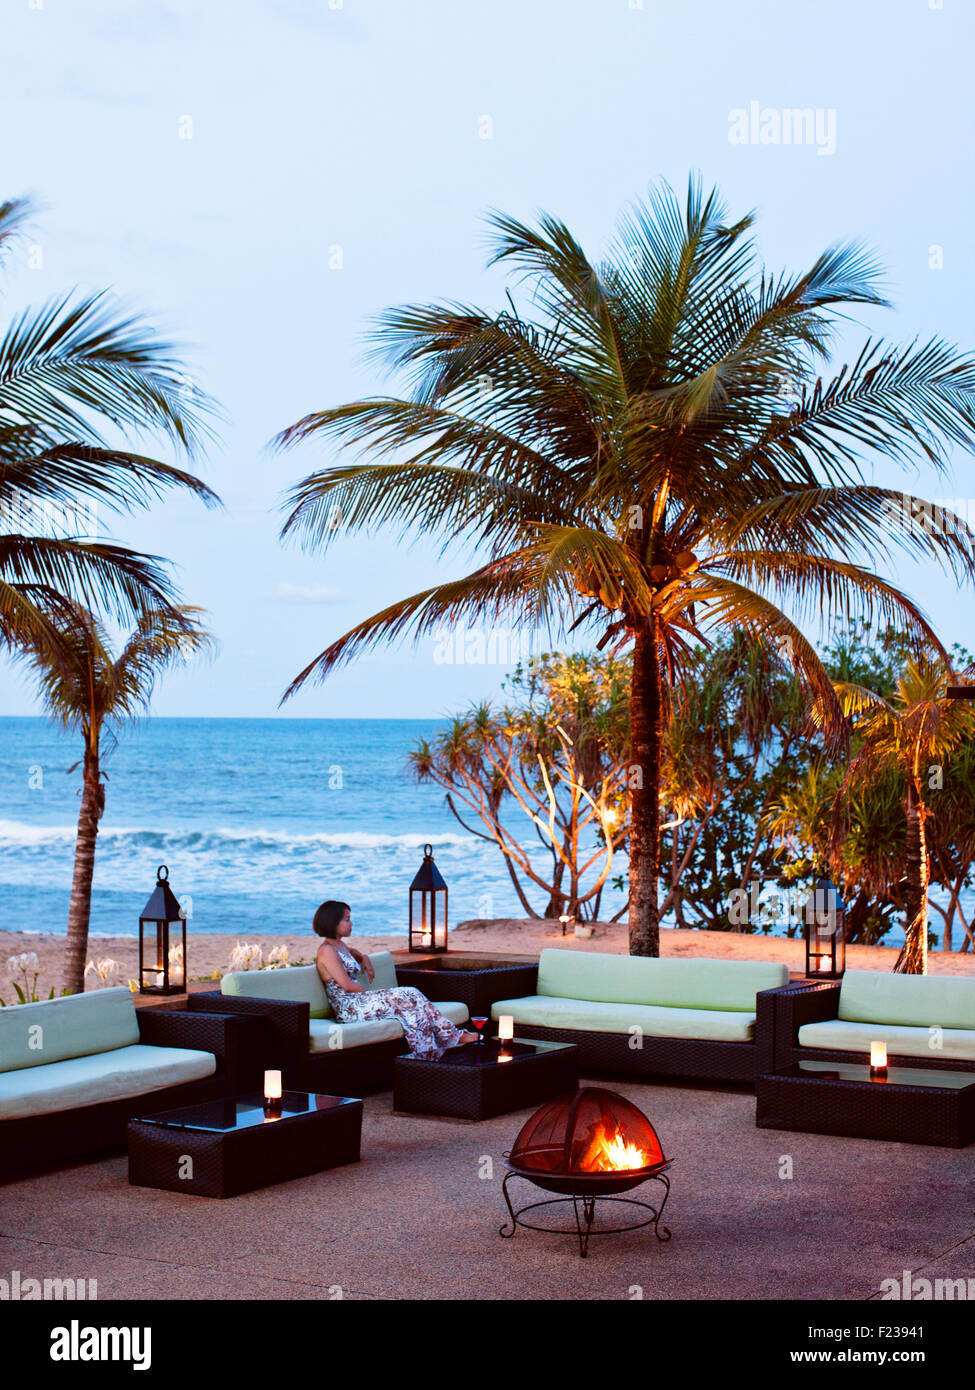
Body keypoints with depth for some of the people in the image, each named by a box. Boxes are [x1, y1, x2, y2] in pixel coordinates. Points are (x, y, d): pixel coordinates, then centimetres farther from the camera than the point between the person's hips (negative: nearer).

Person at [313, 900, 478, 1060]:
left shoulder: (339, 945, 17)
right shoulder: (327, 951, -12)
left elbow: (352, 951, 43)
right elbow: (347, 985, -16)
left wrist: (364, 959, 22)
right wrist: (369, 993, -5)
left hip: (358, 1001, 9)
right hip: (349, 1008, -9)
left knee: (411, 995, -8)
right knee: (407, 997, -19)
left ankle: (453, 1035, -12)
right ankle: (451, 1035, -14)